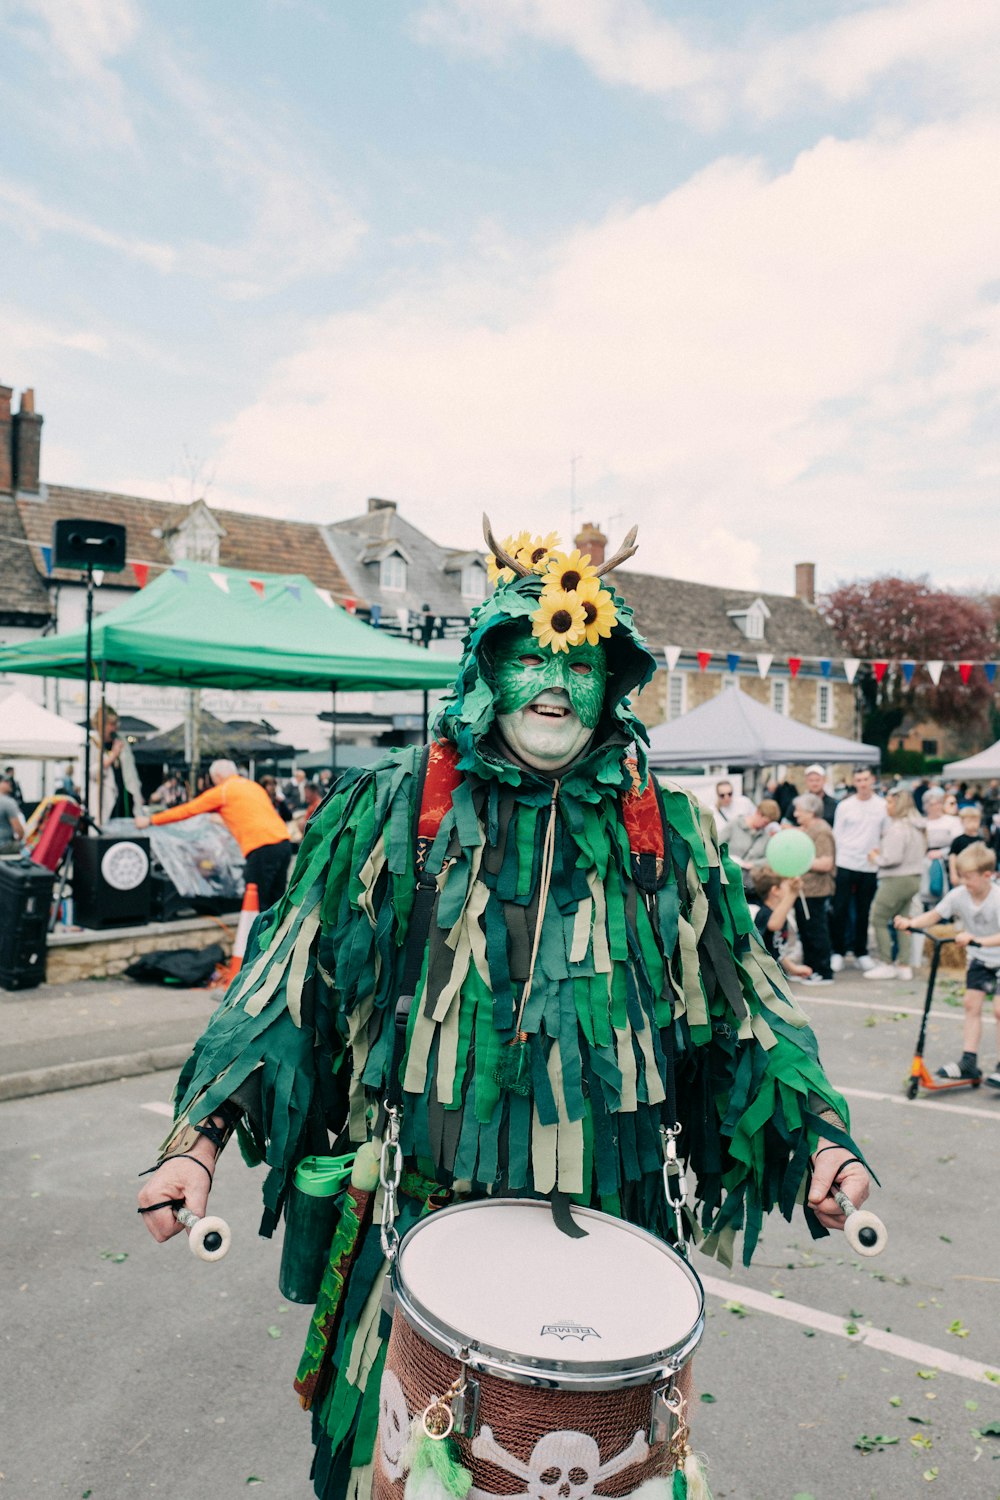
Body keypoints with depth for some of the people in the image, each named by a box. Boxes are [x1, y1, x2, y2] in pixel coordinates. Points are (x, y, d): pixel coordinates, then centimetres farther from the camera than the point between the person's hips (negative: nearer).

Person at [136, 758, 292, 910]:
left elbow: (188, 810, 12)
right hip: (284, 842, 7)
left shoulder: (222, 791, 6)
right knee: (275, 901, 13)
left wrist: (150, 821, 21)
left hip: (262, 848, -7)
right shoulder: (253, 786, 26)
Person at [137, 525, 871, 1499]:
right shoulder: (392, 810, -3)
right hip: (418, 1211, -1)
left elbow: (739, 998, 7)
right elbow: (287, 977, -4)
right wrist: (200, 1131, -12)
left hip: (607, 1228, 2)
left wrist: (819, 1131, -4)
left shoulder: (666, 834, 2)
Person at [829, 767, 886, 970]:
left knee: (864, 912, 9)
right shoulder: (844, 806, 1)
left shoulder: (883, 806, 4)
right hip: (846, 865, -1)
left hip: (870, 866, 1)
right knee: (840, 910, -2)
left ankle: (861, 952, 20)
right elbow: (836, 835, 3)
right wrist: (833, 864, -2)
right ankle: (838, 952, 9)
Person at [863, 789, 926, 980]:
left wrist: (876, 858, -4)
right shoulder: (917, 827, 12)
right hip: (914, 878, 9)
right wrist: (882, 852, 13)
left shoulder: (897, 828, -18)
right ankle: (904, 966, 15)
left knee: (879, 920, 1)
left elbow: (893, 858, -24)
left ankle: (886, 964, 3)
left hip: (896, 879, -9)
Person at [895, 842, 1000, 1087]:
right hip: (979, 960, 5)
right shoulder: (958, 895, -12)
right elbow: (935, 915, -6)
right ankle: (969, 1062, 10)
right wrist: (911, 923, -23)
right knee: (971, 1003, 3)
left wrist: (978, 940, -50)